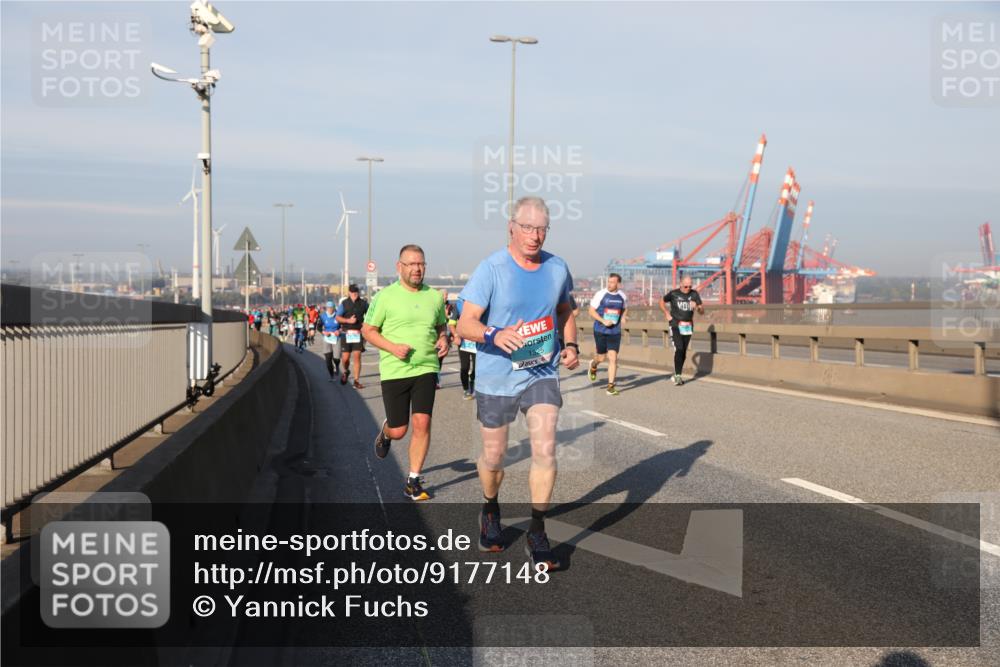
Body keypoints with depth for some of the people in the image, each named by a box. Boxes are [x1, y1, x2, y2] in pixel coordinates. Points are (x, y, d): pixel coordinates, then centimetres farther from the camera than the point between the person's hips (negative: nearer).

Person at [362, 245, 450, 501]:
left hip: (426, 369, 2)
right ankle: (385, 431, 41)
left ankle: (413, 481, 5)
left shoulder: (434, 296, 7)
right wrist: (392, 347, -15)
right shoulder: (385, 296, -4)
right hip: (394, 371, -2)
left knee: (422, 423, -8)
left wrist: (444, 339, -1)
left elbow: (441, 325, 22)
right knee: (398, 430, 2)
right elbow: (368, 330, 0)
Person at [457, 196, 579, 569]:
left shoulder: (557, 269, 1)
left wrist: (571, 346, 2)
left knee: (545, 450, -11)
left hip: (542, 374, 2)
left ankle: (537, 535, 0)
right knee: (493, 457, 9)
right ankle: (491, 510, 40)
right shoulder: (490, 269, -13)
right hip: (496, 379, -2)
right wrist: (494, 335, -39)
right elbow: (465, 324, -19)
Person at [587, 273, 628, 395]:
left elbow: (624, 308, 25)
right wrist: (603, 321, -17)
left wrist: (623, 317, 3)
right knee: (601, 357, 8)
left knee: (613, 358, -6)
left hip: (615, 332, 2)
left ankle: (611, 386, 0)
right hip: (600, 331, -2)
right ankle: (593, 365, 45)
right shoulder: (601, 294, -7)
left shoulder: (622, 296, 5)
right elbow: (591, 310, -5)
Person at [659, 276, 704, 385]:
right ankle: (677, 376, -15)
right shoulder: (673, 294, -4)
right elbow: (662, 302, 14)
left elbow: (702, 312, 0)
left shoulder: (694, 294, 0)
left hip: (688, 327, 3)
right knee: (679, 349, -17)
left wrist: (698, 307, -22)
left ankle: (677, 374, 23)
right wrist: (667, 314, 3)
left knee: (683, 352, 9)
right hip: (675, 326, -3)